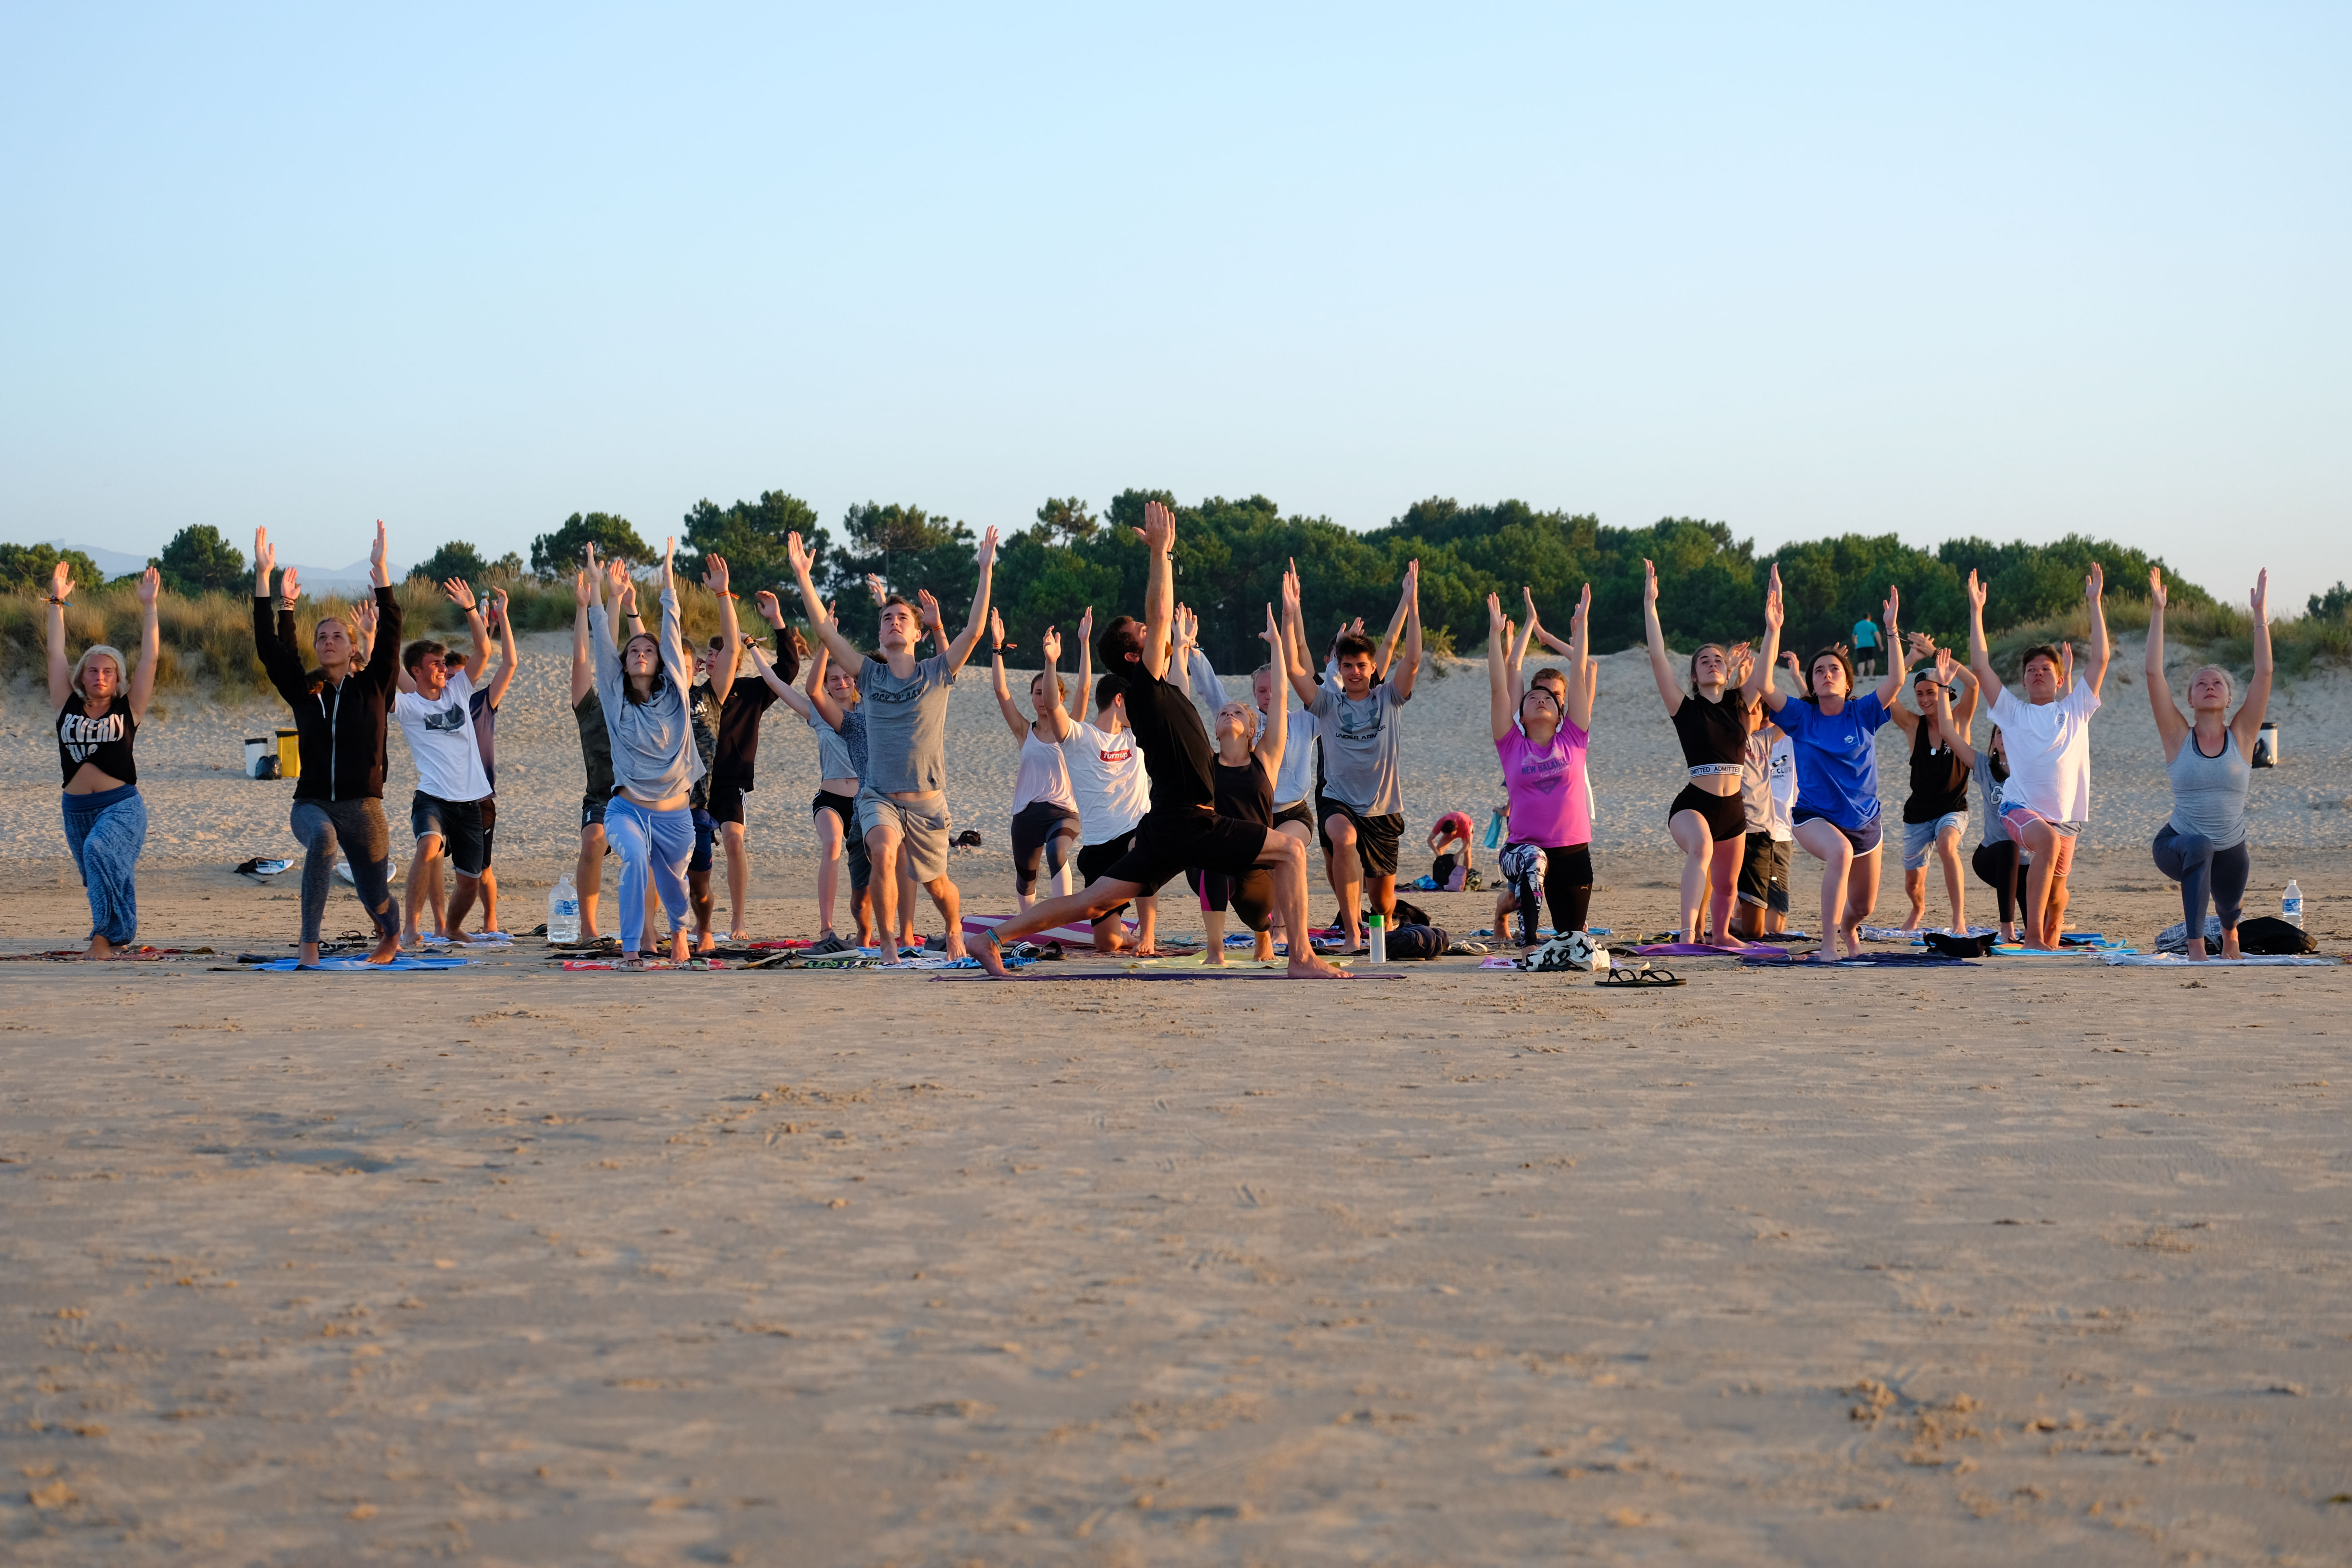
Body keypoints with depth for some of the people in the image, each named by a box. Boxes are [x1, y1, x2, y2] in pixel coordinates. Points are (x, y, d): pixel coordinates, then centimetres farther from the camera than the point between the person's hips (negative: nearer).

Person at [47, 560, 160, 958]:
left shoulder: (129, 709, -1)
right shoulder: (68, 706, 6)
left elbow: (150, 657, -5)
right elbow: (56, 654, 6)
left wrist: (148, 607, -6)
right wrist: (57, 603, 5)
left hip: (121, 805, -5)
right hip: (76, 807, 5)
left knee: (100, 851, -31)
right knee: (100, 878, 15)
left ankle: (107, 933, -27)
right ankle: (120, 932, 38)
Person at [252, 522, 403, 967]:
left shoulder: (373, 687, 2)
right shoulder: (303, 690, 7)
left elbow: (391, 634, -9)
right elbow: (269, 646, -1)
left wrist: (381, 569, -15)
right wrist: (264, 577, -7)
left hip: (362, 804, 0)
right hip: (313, 801, 0)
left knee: (375, 894, 10)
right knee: (322, 838, -37)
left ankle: (391, 939, 50)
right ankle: (309, 947, -36)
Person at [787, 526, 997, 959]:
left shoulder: (937, 674, 0)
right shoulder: (870, 675, 4)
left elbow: (974, 630, -9)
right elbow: (826, 630, 0)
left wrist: (985, 572, -14)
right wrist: (802, 577, -6)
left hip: (927, 802, 0)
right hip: (879, 796, 0)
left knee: (936, 885, 12)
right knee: (884, 853, -30)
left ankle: (955, 930, 46)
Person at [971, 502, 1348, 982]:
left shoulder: (1161, 690, 15)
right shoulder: (1145, 688, -11)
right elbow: (1160, 617, -16)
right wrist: (1160, 553, -15)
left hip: (1170, 829, 10)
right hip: (1188, 825, -10)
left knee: (1091, 903, 9)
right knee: (1290, 850, -7)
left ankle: (993, 939, 8)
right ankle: (1302, 958, -11)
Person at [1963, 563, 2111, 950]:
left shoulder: (2075, 710, 13)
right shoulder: (2013, 712, 10)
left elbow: (2101, 659, 7)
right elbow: (1980, 667, 4)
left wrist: (2095, 603, 6)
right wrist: (1976, 611, 3)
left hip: (2065, 816, 3)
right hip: (2021, 808, -3)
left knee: (2055, 897, 11)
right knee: (2049, 840, -35)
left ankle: (2050, 942, 40)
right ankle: (2033, 936, -34)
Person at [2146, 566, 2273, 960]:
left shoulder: (2241, 736, -7)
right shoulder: (2178, 737, -9)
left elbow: (2264, 674, -14)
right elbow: (2154, 673, -17)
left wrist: (2260, 613, -17)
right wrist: (2157, 612, -21)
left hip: (2230, 850, 3)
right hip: (2178, 844, -3)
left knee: (2229, 908, 23)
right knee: (2198, 847, -38)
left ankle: (2230, 930, 66)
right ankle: (2196, 949, -39)